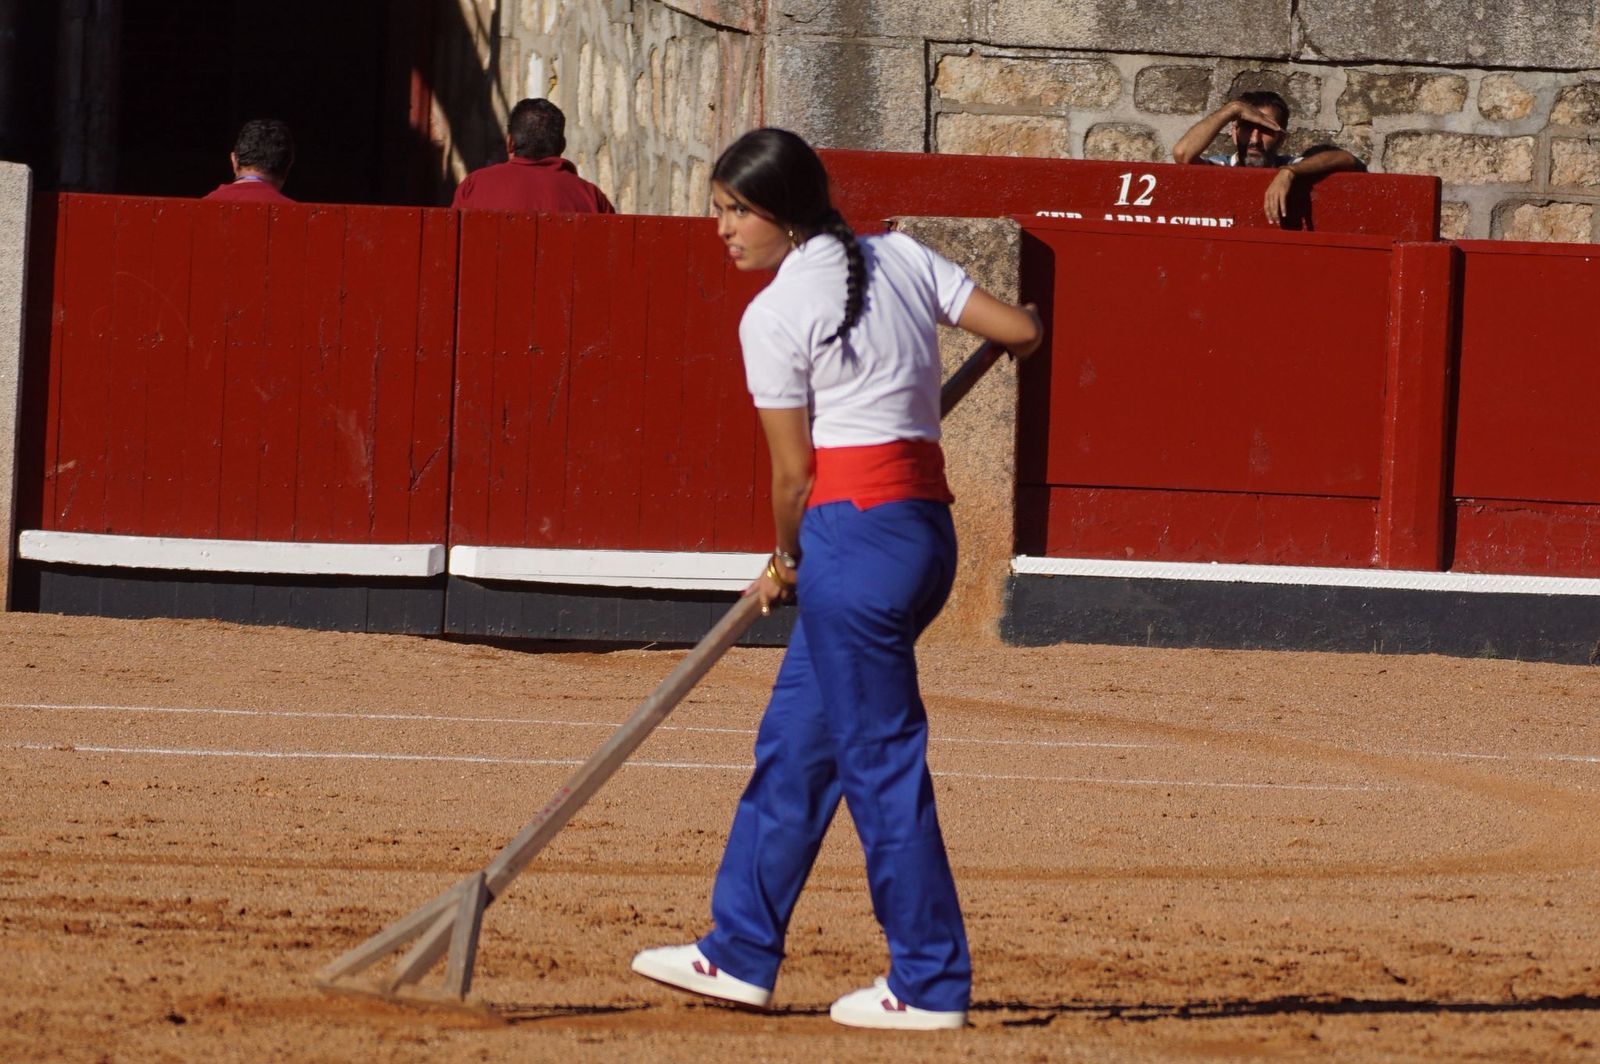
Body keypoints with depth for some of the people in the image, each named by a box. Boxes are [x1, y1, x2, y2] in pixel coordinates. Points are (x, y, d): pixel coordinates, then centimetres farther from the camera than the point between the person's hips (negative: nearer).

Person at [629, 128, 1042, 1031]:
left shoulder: (774, 315, -9)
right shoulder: (903, 260, 9)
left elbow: (795, 470, -5)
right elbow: (1023, 332, 6)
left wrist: (785, 563, 12)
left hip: (852, 529, -8)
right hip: (928, 526, 8)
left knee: (880, 756, -1)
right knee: (793, 742, 16)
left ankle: (932, 983, 3)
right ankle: (741, 954, 23)